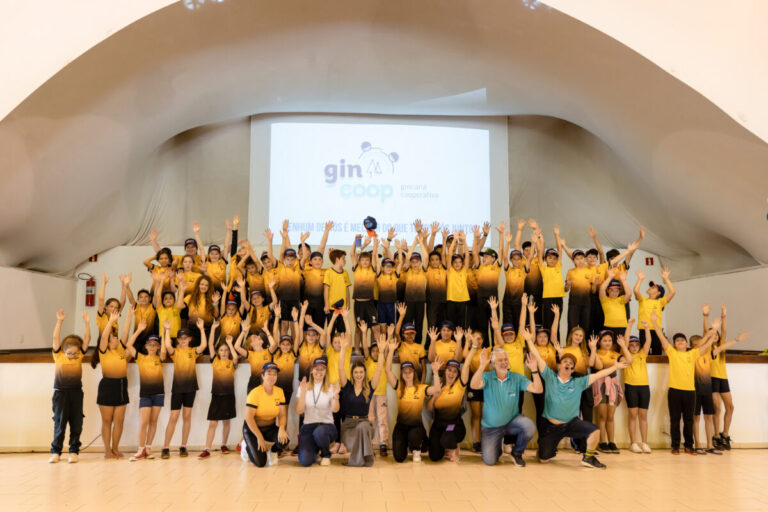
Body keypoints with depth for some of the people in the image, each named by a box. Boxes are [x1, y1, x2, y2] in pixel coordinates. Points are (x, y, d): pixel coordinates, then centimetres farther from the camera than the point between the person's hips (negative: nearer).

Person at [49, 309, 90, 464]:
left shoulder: (79, 355, 5)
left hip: (76, 392, 2)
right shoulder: (58, 355, 1)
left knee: (76, 423, 3)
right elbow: (55, 338, -7)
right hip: (60, 392, -2)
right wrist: (60, 321, -16)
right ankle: (56, 452, 8)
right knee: (60, 422, -2)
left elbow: (87, 339, -1)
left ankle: (74, 451, 12)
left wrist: (86, 322, -12)